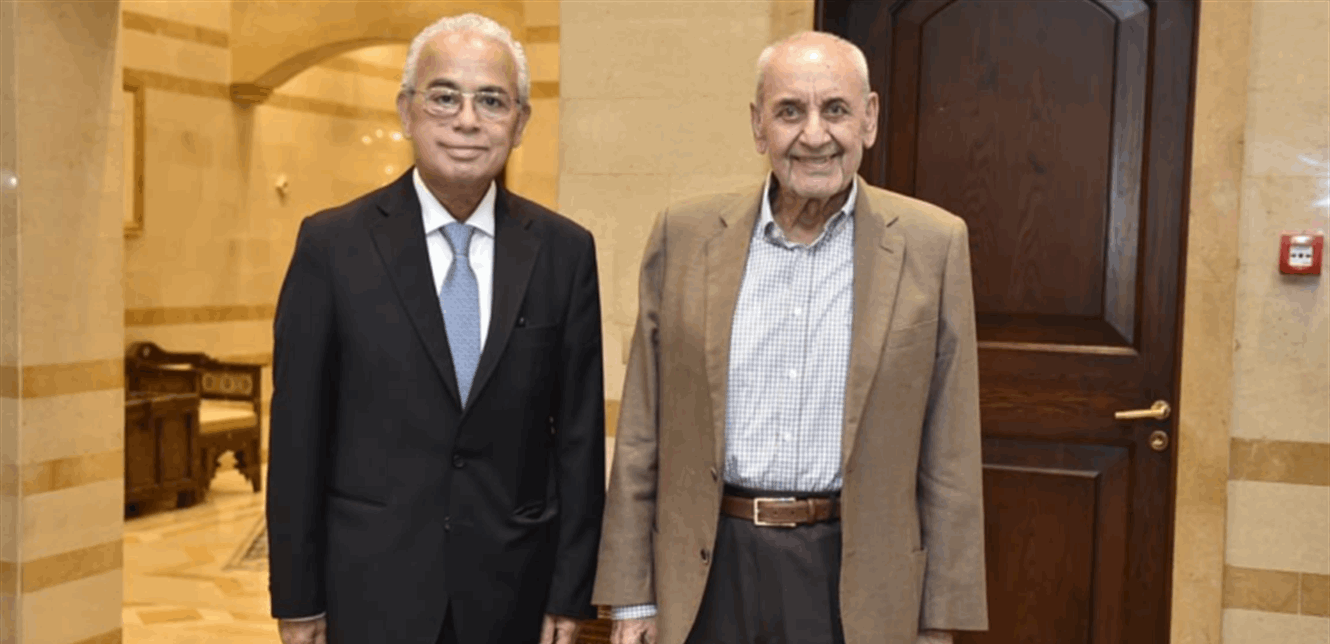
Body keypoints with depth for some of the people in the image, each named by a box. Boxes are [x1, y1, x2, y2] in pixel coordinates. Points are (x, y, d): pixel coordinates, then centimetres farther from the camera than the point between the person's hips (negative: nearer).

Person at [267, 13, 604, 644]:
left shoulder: (564, 251, -2)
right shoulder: (332, 244, -5)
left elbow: (579, 435, 0)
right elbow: (298, 435, -3)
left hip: (510, 589, 2)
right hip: (372, 586, -1)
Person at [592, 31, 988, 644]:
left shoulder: (932, 244, -4)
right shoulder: (684, 235, -1)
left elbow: (948, 455, -1)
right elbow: (641, 435, 2)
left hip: (856, 578, -1)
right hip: (710, 573, 1)